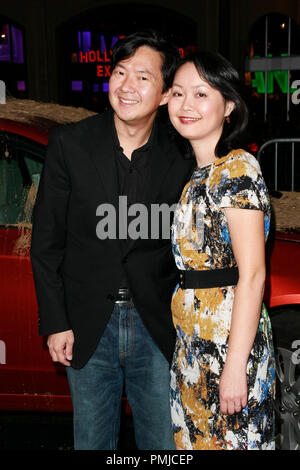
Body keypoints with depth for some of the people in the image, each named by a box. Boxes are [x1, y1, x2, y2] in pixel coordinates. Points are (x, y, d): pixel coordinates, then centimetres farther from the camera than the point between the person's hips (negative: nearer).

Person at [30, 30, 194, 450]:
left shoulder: (181, 159, -6)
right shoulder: (70, 144, -6)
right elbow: (46, 242, -2)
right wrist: (55, 322, -5)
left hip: (158, 328, 0)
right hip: (87, 326, 0)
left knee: (163, 441, 15)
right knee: (91, 441, 18)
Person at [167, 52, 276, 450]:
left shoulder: (237, 167, -13)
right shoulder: (197, 175, 13)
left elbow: (252, 274, -18)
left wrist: (235, 365, -21)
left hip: (230, 339, -8)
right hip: (191, 341, 8)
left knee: (231, 438, 3)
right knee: (196, 436, 15)